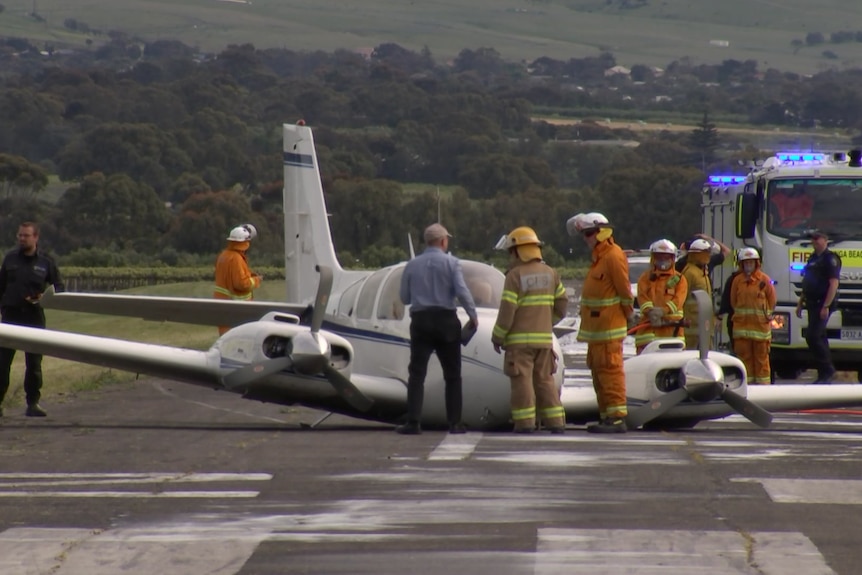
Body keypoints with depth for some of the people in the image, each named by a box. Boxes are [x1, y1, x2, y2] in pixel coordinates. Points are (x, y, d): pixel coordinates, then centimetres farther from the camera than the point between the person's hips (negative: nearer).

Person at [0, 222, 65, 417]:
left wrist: (45, 297, -11)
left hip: (34, 317, 0)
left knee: (34, 363, 4)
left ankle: (33, 403, 12)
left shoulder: (46, 262, 4)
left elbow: (59, 288, 8)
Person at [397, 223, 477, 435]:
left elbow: (405, 298, 9)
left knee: (416, 374, 0)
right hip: (446, 320, -1)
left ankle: (413, 423, -9)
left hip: (420, 321, 1)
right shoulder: (451, 263, -3)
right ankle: (454, 423, 5)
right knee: (452, 375, 8)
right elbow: (462, 291, -11)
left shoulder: (412, 265, 6)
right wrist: (473, 315, 0)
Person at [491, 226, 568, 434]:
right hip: (544, 337, 6)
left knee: (522, 380, -2)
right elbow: (561, 304, 12)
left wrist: (498, 337, -4)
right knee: (544, 380, 11)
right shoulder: (550, 273, 8)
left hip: (520, 339, -6)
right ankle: (555, 422, 8)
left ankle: (525, 422, -5)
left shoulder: (515, 276, -10)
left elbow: (507, 311, -13)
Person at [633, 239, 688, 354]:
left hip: (671, 327, 0)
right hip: (649, 327, 0)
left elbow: (678, 299, -2)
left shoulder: (679, 279, 14)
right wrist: (650, 311, -20)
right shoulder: (645, 278, 17)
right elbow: (642, 297, 1)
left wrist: (663, 310, -20)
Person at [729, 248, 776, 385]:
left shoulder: (765, 280, -2)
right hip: (742, 324, 3)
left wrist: (767, 315, 5)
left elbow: (771, 301, 5)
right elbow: (733, 301, 12)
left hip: (760, 323, -3)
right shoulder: (737, 280, 6)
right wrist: (741, 314, 8)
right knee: (744, 356, 4)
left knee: (761, 356, 0)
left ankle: (763, 382, 4)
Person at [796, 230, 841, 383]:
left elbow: (834, 284, -17)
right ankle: (825, 375, 13)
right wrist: (800, 303, 23)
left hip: (823, 304, -9)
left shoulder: (830, 258, -10)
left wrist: (826, 306, -23)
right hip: (812, 304, 9)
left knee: (812, 337, -17)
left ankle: (827, 370, -9)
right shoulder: (813, 258, 18)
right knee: (819, 338, 9)